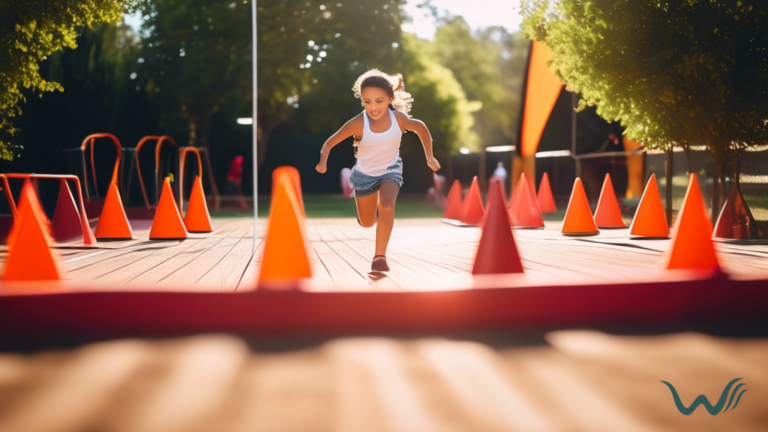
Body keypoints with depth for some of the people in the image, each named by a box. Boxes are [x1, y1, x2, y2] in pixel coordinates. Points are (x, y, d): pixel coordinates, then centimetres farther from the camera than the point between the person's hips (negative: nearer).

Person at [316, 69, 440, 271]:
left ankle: (380, 256, -18)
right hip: (365, 174, 0)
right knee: (366, 223, 15)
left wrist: (430, 158, 4)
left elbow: (421, 127, -3)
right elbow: (329, 143, -25)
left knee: (387, 205, -29)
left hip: (391, 170, 0)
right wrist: (323, 163, -45)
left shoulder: (399, 118, -24)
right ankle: (370, 203, 52)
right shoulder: (358, 123, -30)